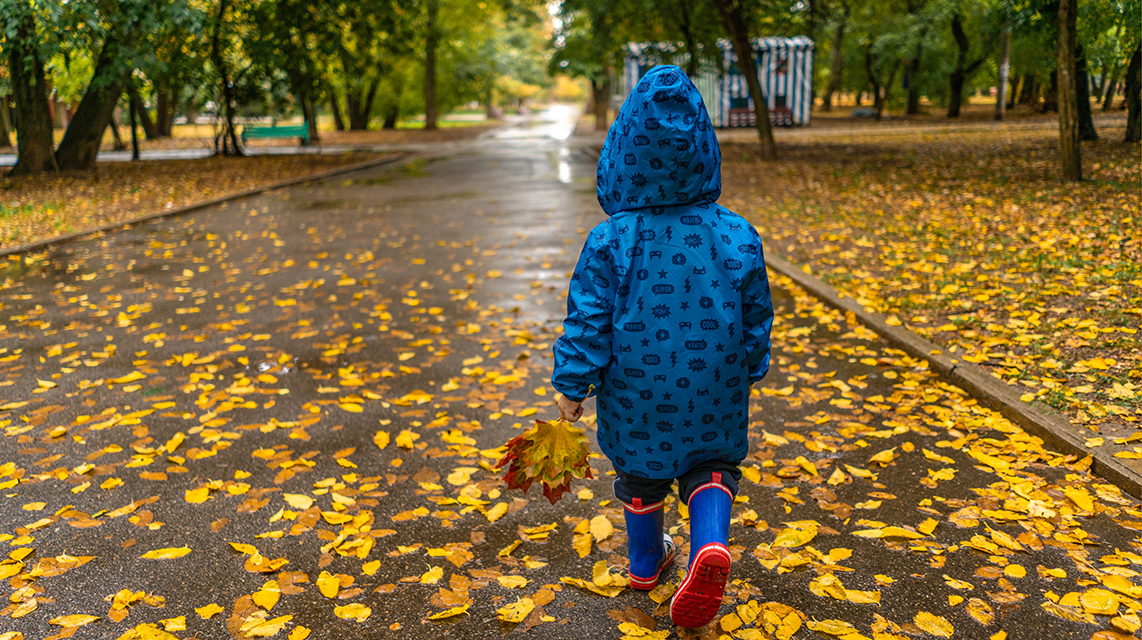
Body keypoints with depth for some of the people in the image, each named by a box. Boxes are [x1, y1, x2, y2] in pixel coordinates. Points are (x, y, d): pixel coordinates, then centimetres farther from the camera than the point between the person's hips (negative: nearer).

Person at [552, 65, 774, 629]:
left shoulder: (609, 242, -18)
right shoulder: (738, 237, -11)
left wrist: (572, 386, -2)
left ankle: (646, 561, 42)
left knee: (640, 473, 21)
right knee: (711, 465, 20)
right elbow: (757, 317, 0)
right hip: (714, 392, 1)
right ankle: (710, 545, -8)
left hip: (636, 392, 0)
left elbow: (588, 322, -14)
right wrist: (748, 370, 17)